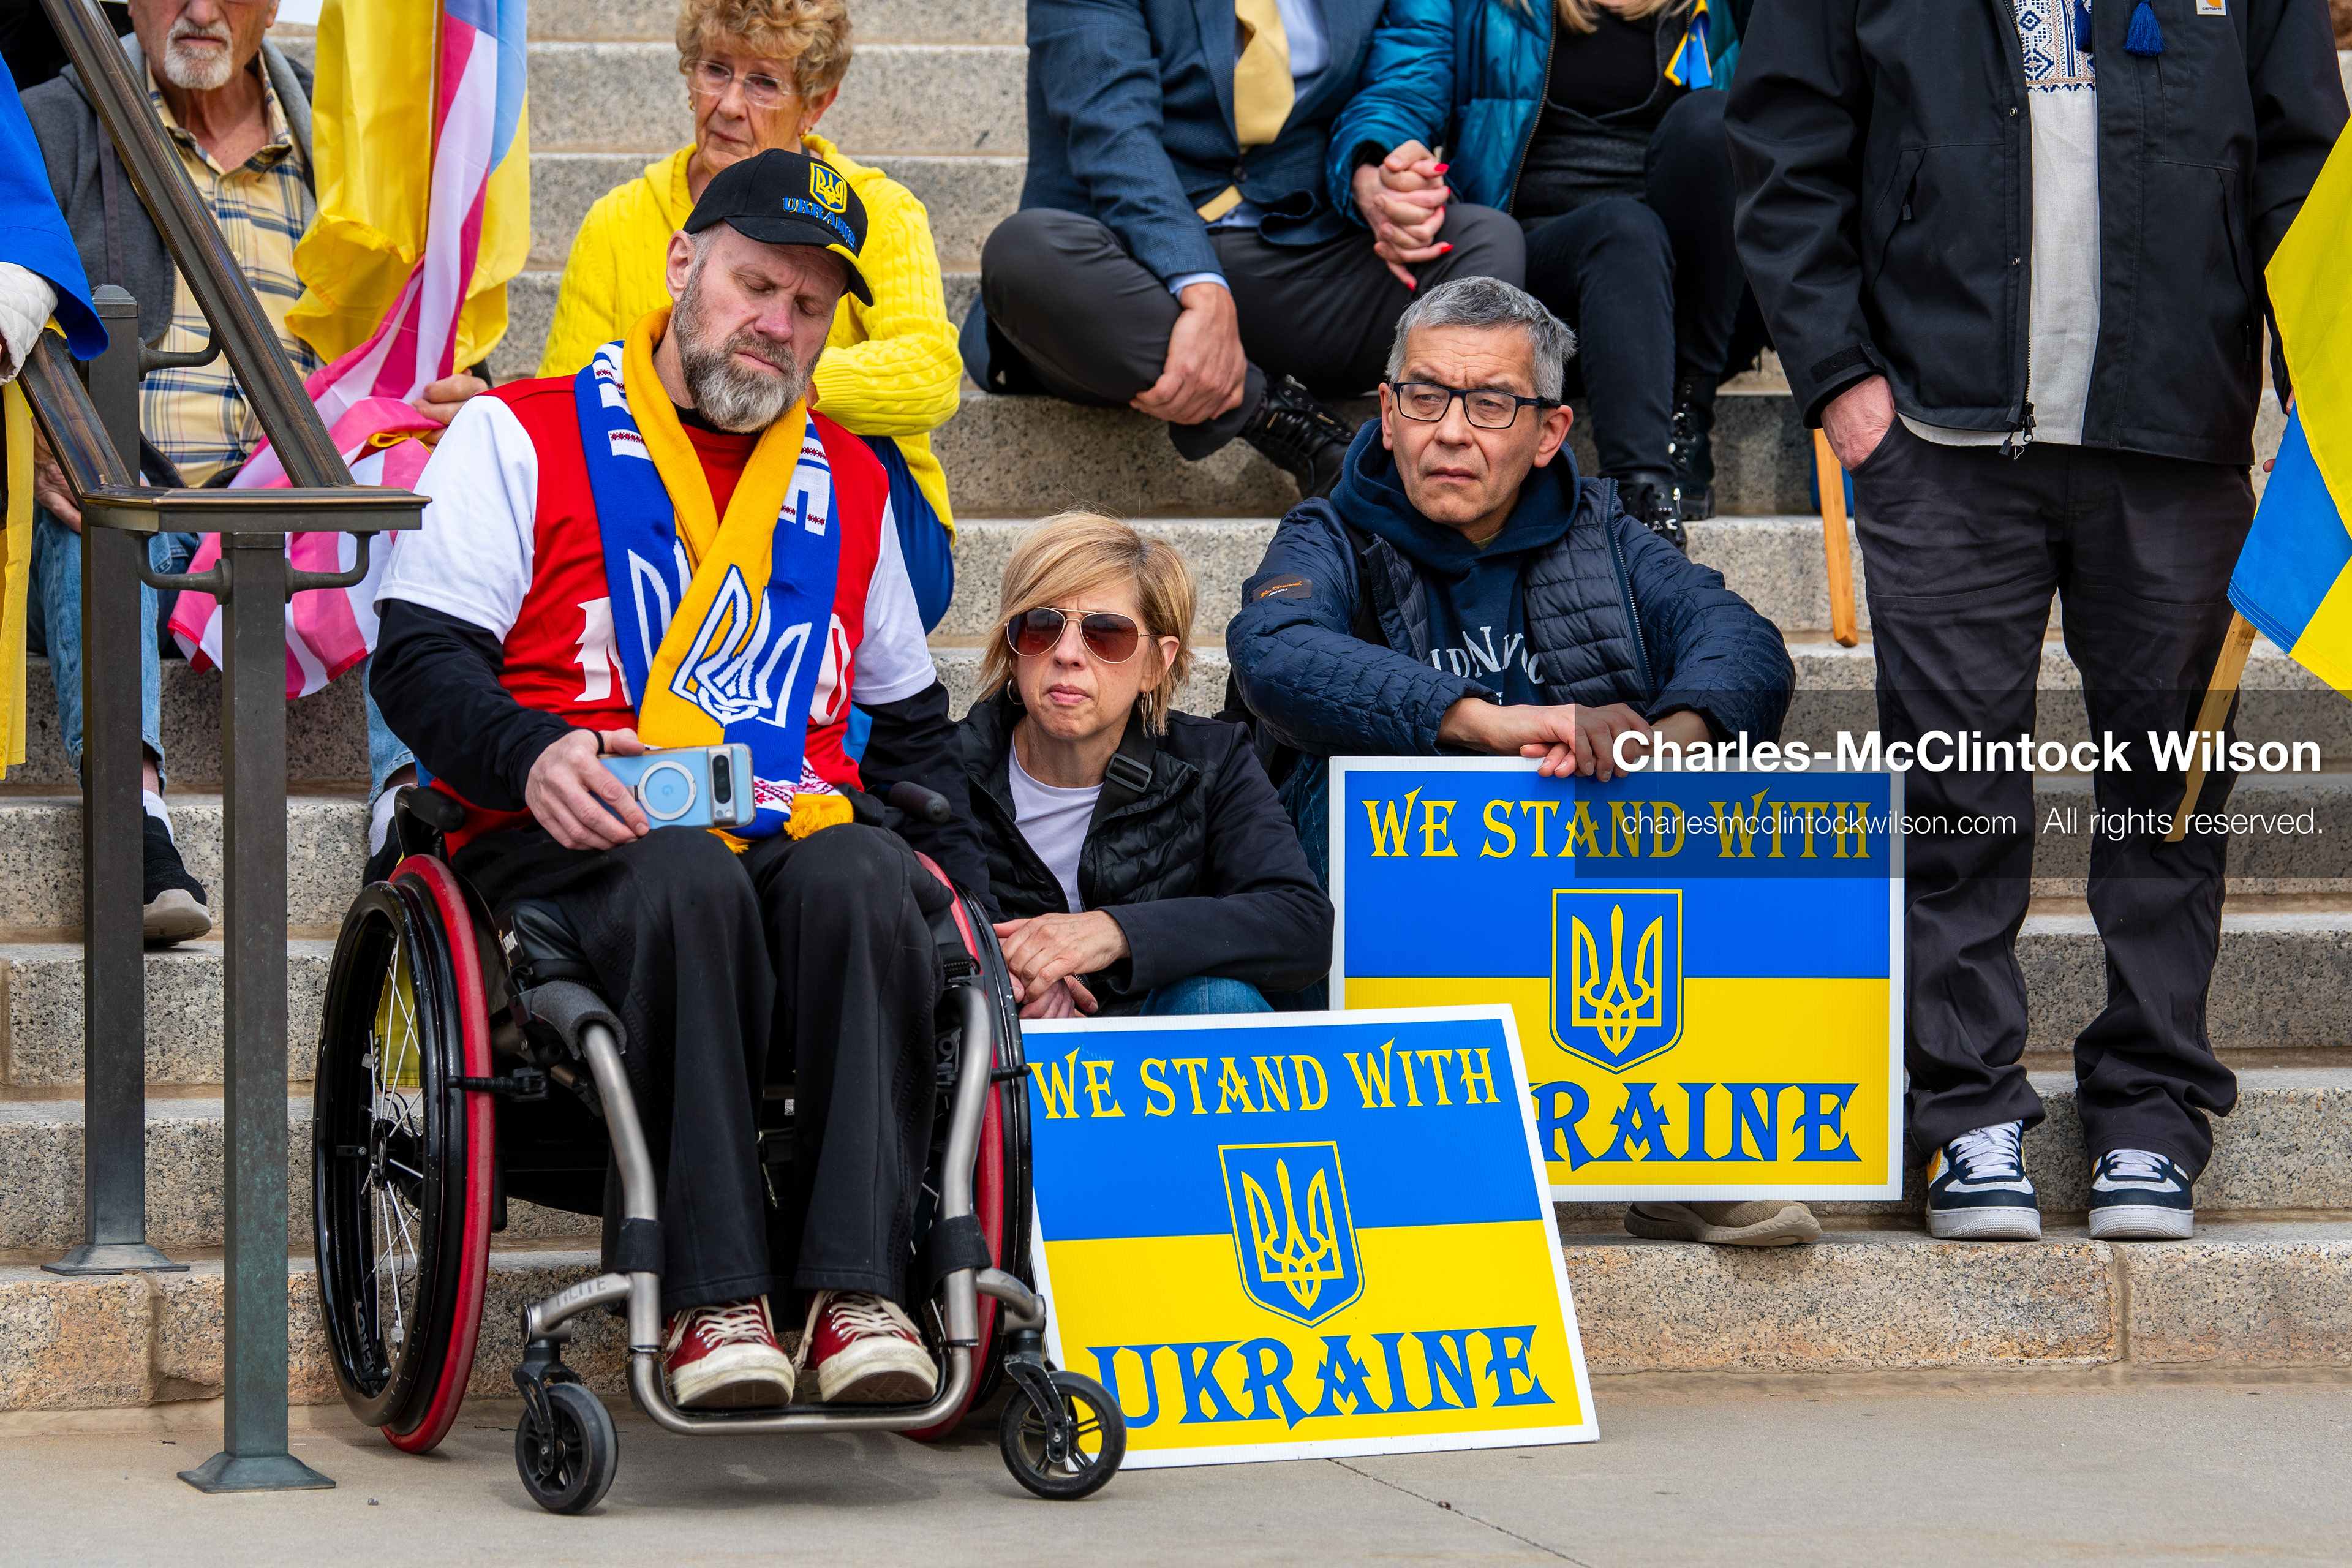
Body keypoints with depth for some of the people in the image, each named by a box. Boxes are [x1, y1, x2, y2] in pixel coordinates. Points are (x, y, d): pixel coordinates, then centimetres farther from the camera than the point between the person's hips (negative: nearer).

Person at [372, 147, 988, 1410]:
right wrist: (531, 756, -19)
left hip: (798, 843, 3)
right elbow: (419, 656, 2)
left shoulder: (851, 484, 26)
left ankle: (859, 1286, -41)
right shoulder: (521, 437, 12)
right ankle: (713, 1296, -40)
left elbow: (908, 723, 32)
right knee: (691, 886, -39)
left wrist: (956, 870, 15)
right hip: (574, 853, -3)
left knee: (861, 877, -35)